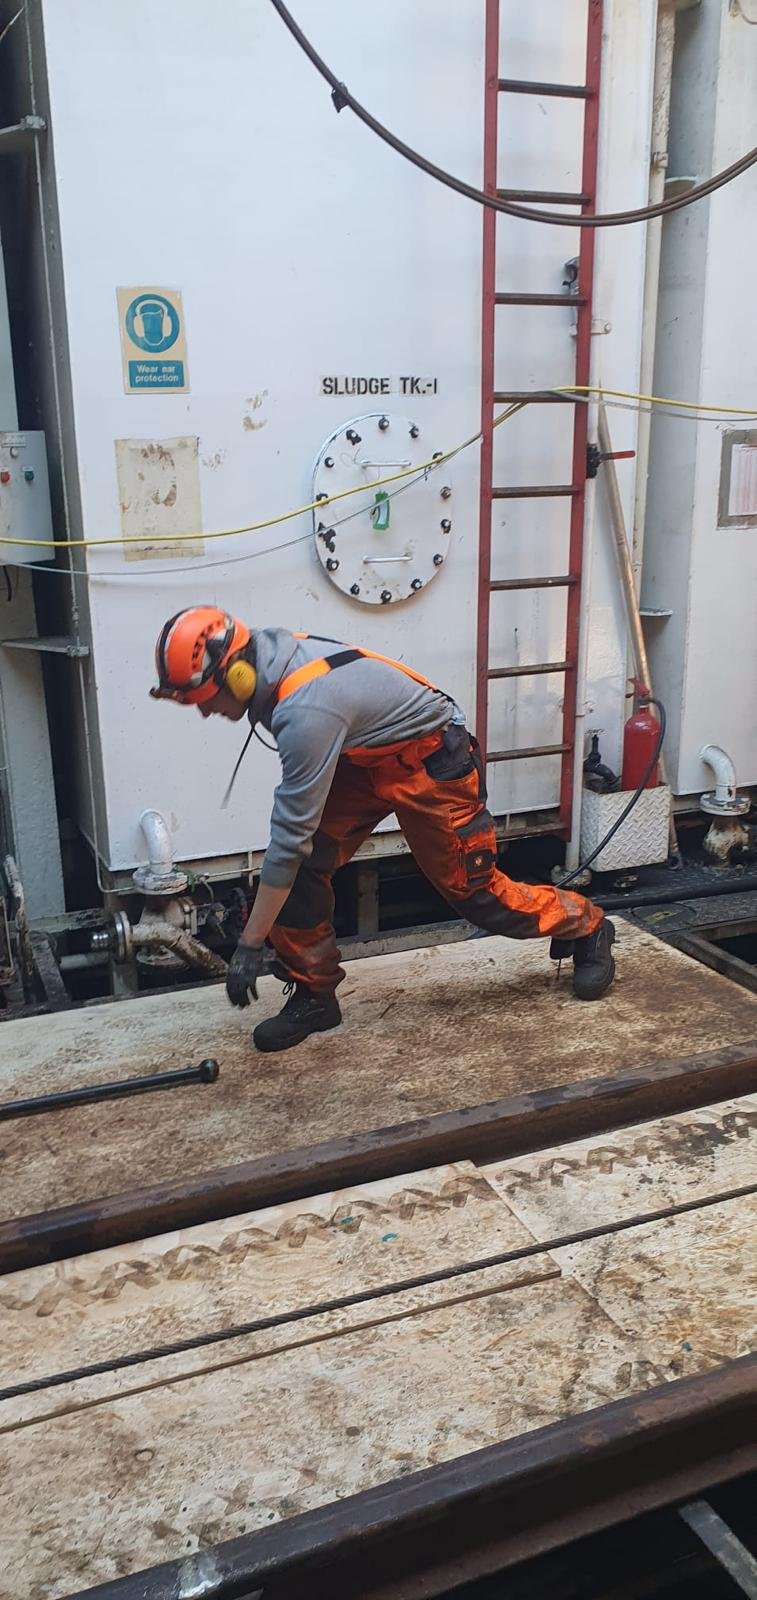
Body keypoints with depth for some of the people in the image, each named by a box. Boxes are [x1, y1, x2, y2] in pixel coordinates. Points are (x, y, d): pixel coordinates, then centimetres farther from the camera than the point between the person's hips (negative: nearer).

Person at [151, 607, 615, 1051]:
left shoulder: (305, 713, -38)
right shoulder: (264, 651, -13)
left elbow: (290, 837, -34)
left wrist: (250, 946, -28)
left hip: (432, 761, -8)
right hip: (363, 757, 8)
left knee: (471, 888, 4)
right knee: (306, 864, -7)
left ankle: (587, 929, 29)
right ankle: (314, 994, 7)